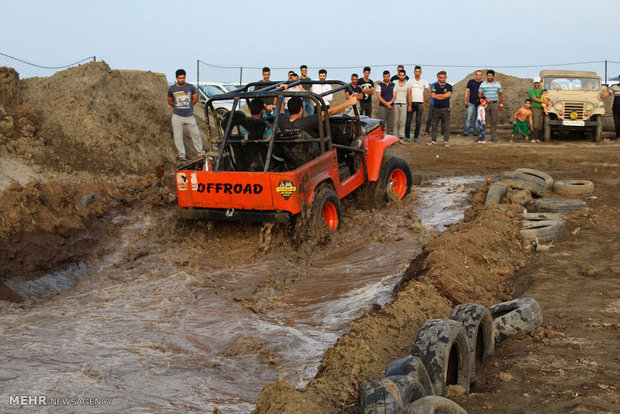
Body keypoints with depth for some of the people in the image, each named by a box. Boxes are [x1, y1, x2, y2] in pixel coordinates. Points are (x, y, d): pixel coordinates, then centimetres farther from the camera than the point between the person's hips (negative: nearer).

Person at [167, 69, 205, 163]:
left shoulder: (191, 87, -1)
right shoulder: (171, 89, 0)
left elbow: (195, 99, 12)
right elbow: (170, 102, 13)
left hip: (189, 116, 0)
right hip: (177, 116, 0)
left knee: (196, 134, 6)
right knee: (178, 136, 2)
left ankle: (201, 153, 19)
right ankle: (182, 155, 11)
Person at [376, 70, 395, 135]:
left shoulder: (393, 85, 12)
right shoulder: (379, 85, 4)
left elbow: (394, 96, 6)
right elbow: (379, 97, -3)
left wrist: (390, 102, -13)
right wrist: (386, 104, -10)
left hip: (391, 107, 3)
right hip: (382, 107, -3)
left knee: (391, 124, 2)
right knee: (382, 124, -6)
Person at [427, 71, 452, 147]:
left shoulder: (449, 86, 5)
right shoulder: (435, 86, 8)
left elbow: (447, 95, -12)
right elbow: (433, 95, -6)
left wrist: (438, 95, -5)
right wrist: (443, 96, -8)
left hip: (445, 108, -1)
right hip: (436, 108, 1)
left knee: (446, 125, -2)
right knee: (434, 125, 5)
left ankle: (446, 141, 2)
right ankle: (433, 140, 13)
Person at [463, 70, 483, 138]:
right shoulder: (470, 82, 4)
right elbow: (467, 91, 6)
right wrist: (465, 100, 1)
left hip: (479, 103, 1)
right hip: (471, 103, -1)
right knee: (468, 118, -6)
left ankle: (476, 132, 12)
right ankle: (466, 132, -3)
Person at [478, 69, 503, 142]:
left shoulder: (497, 84, 10)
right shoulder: (483, 84, 4)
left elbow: (500, 95, 14)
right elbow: (479, 94, 2)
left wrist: (501, 104, 10)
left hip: (494, 104, 2)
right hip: (485, 104, -2)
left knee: (494, 121, 2)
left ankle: (493, 137, 7)